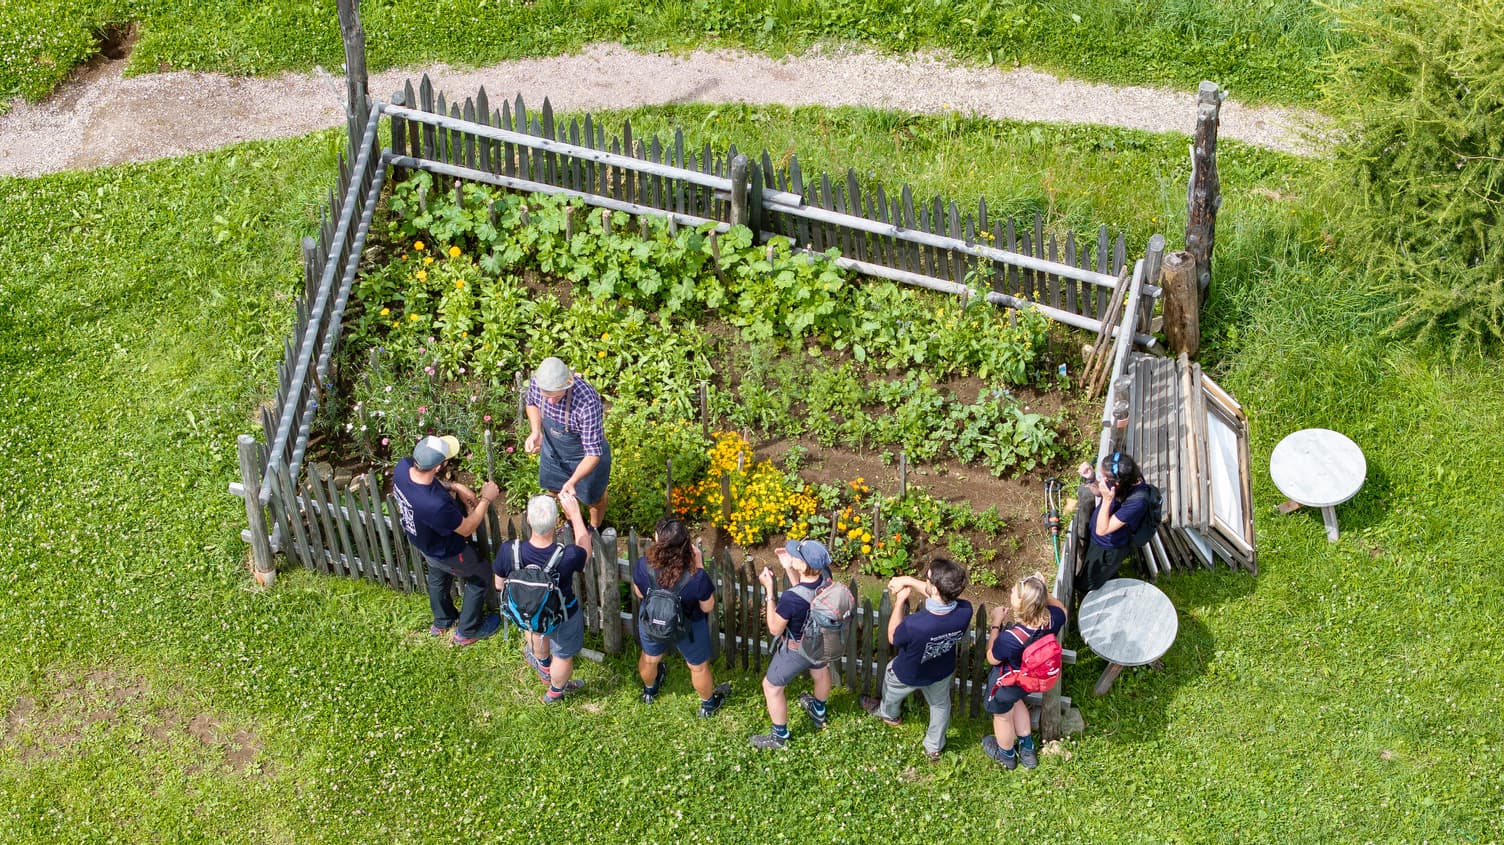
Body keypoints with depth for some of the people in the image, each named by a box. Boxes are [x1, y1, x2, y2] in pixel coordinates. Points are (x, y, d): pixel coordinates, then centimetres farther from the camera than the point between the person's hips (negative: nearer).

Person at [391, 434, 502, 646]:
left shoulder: (403, 466, -30)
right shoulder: (436, 505, -48)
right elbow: (467, 529, -27)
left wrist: (453, 486, -13)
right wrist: (486, 499, -18)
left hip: (420, 540, 7)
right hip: (447, 553, -7)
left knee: (438, 579, 34)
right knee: (479, 580, 23)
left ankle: (442, 622, 61)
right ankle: (468, 631, 44)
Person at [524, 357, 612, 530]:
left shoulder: (587, 402, -44)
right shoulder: (536, 382, -28)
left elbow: (593, 454, -37)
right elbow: (532, 403, -1)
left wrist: (572, 482, -49)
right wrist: (536, 432, -19)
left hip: (584, 457, -4)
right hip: (552, 450, 4)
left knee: (593, 496, 23)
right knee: (556, 490, 29)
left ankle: (595, 529, 56)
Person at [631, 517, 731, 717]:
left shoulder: (642, 566, -33)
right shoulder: (696, 577, -39)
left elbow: (639, 593, -11)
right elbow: (707, 607, -19)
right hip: (688, 629, -2)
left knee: (649, 658, 35)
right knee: (698, 667, 28)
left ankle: (649, 691, 65)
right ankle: (708, 704, 54)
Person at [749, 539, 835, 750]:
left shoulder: (791, 599, -42)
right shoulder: (825, 575, -24)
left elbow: (775, 629, -23)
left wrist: (769, 589, -25)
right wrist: (788, 568, -13)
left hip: (796, 650, -6)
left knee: (771, 686, 19)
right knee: (820, 670, 36)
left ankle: (780, 736, 38)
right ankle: (819, 713, 64)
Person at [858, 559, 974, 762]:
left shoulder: (913, 625, -47)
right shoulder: (965, 611, -35)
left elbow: (893, 638, -21)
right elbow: (941, 596, -10)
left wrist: (900, 601, -20)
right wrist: (909, 581, -15)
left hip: (909, 675, -3)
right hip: (942, 672, 3)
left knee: (892, 690, 34)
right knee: (940, 704, 34)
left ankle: (888, 713, 65)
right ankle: (934, 748, 56)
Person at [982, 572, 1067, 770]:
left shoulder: (1010, 638, -46)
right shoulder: (1052, 618, -31)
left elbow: (992, 658, -23)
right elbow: (1061, 610, -2)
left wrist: (996, 625, -19)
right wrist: (1044, 593, -14)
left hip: (1006, 684, -5)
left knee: (1002, 716, 28)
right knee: (1016, 702, 38)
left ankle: (1006, 755, 58)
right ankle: (1027, 750, 55)